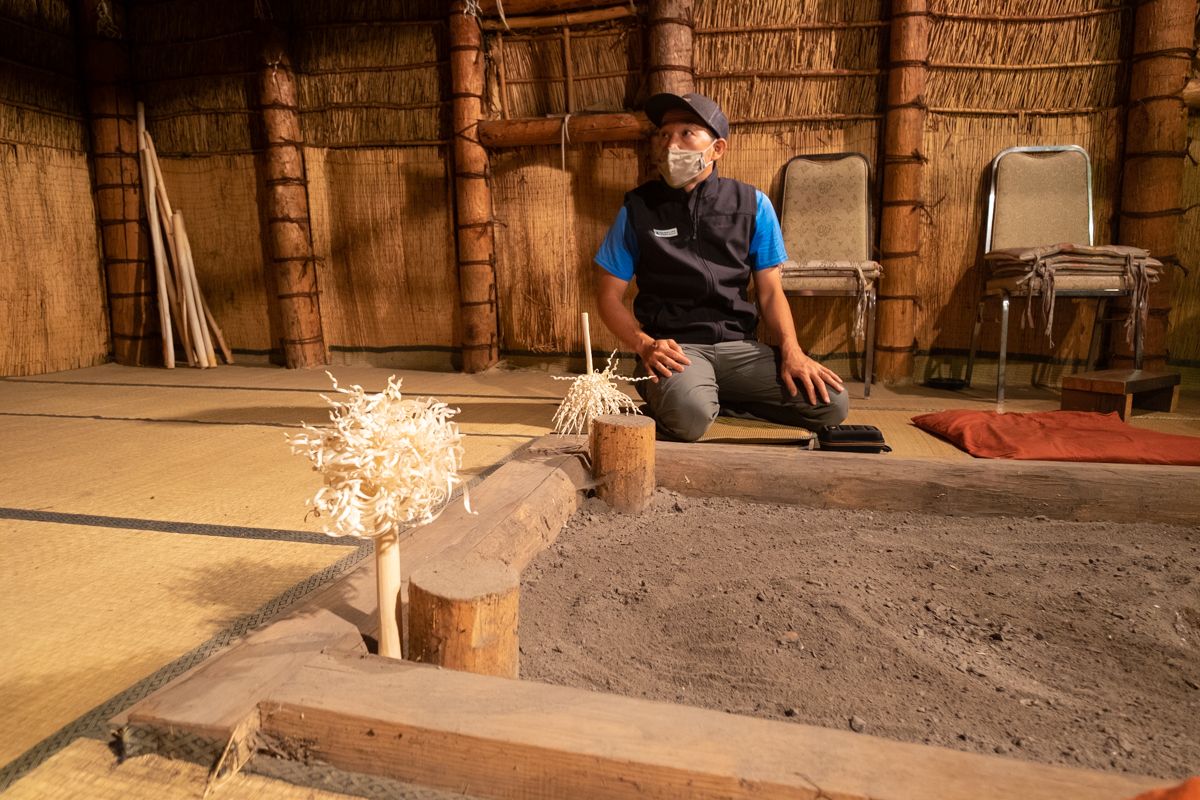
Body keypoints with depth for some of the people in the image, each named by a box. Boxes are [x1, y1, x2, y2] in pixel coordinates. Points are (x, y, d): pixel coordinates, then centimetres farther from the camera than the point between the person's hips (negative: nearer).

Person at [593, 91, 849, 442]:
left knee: (831, 403, -15)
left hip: (738, 345, 4)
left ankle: (714, 398, 1)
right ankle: (666, 393, 0)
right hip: (673, 347, -3)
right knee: (689, 414, -37)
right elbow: (609, 296, 4)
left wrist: (791, 350, -10)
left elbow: (770, 291, 8)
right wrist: (644, 345, -14)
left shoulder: (752, 204, 6)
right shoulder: (638, 208, 2)